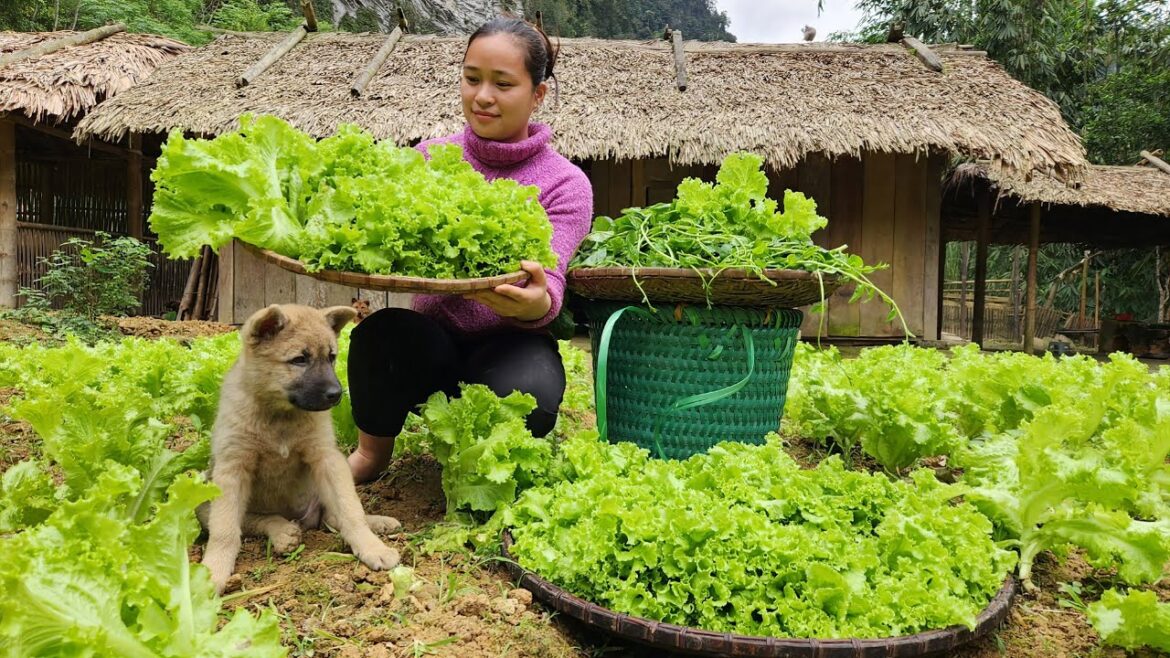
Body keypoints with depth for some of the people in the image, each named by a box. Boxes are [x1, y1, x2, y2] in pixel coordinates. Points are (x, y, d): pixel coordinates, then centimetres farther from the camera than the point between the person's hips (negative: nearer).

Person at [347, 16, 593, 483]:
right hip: (434, 337, 2)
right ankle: (371, 452, -1)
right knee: (380, 331, -31)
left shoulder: (565, 184, -5)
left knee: (524, 395, -35)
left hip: (511, 344, -1)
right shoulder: (430, 158, 3)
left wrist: (537, 303, -44)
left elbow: (547, 281, -19)